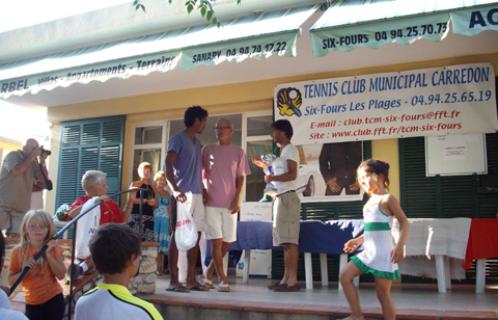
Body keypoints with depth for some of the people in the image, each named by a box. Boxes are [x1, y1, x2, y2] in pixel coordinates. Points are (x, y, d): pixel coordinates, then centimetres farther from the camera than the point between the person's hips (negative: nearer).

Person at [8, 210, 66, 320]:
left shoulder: (53, 248, -5)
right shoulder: (18, 251, -7)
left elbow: (61, 275, -13)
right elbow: (11, 280, -3)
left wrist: (48, 254, -19)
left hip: (54, 299, 0)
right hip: (32, 303, 0)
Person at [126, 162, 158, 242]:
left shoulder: (153, 188, 17)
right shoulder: (135, 184, 5)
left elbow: (156, 205, 19)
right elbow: (131, 200, -7)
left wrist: (153, 203, -4)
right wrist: (146, 200, -13)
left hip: (149, 217, 4)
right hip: (136, 216, -4)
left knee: (148, 240, -2)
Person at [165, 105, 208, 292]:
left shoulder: (197, 143, 20)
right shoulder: (178, 139, -4)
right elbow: (168, 166, -14)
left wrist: (204, 191, 18)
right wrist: (175, 189, -26)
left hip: (197, 195, 8)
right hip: (184, 194, -8)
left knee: (195, 236, 8)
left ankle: (191, 279, 14)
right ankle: (173, 281, -4)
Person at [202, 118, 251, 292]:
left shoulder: (238, 152, 8)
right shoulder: (207, 150, 7)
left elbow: (240, 178, 6)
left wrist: (237, 200, -4)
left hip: (230, 203, 2)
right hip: (211, 202, -1)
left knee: (227, 242, 5)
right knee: (216, 241, -6)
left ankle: (210, 271, 24)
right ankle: (223, 279, 0)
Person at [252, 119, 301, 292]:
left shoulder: (290, 149, -6)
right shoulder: (283, 151, 22)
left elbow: (292, 174, -18)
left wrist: (272, 178, -13)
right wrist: (263, 165, 26)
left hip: (288, 197, -10)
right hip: (280, 198, 10)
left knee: (290, 241, -11)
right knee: (285, 241, 8)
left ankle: (292, 280, -11)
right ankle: (286, 278, 11)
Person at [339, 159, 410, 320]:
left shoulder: (387, 199, -9)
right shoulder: (370, 201, 14)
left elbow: (404, 223, -11)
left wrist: (400, 245, -22)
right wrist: (358, 240, 22)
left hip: (383, 254, -8)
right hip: (368, 252, 8)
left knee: (383, 293, -2)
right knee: (344, 276, 2)